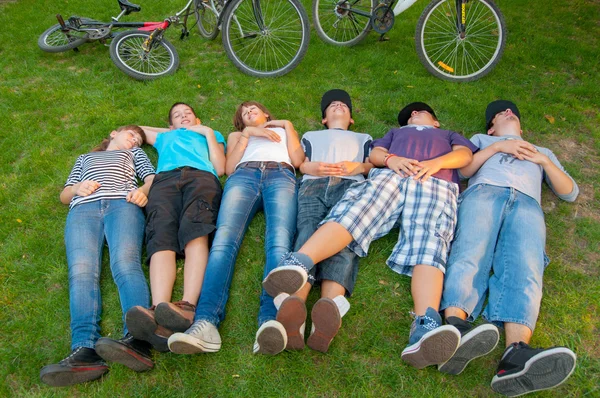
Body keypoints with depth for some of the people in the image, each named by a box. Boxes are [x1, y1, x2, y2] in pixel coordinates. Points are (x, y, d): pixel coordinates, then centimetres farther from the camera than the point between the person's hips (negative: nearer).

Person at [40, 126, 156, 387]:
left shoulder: (135, 154, 38)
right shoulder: (84, 158, 41)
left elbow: (152, 177, 20)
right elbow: (64, 196, 31)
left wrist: (143, 190, -4)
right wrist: (77, 188, 7)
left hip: (122, 204, -1)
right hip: (83, 210, 2)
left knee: (125, 264, -32)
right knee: (81, 272, -28)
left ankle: (137, 341, -54)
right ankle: (85, 351, -49)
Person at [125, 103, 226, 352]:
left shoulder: (212, 135, 38)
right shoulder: (164, 137, 45)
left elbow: (220, 168, 21)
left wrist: (208, 133, 22)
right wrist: (171, 131, 53)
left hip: (202, 176, -1)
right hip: (165, 179, 1)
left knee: (196, 235, -34)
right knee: (161, 238, -31)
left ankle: (188, 308, -57)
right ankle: (159, 312, -56)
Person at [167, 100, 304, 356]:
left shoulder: (284, 130, 39)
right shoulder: (236, 135, 41)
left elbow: (297, 160, 17)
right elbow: (229, 168, 19)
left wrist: (287, 125, 20)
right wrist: (247, 133, 15)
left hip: (282, 176, -1)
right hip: (243, 176, 1)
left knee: (279, 243, -33)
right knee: (224, 239, -31)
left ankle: (270, 320, -55)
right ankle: (205, 323, -49)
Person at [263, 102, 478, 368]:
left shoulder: (450, 135, 41)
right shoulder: (396, 132, 43)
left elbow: (465, 155, 19)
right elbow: (374, 153, 24)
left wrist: (436, 162, -3)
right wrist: (391, 159, -1)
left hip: (436, 184, -1)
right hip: (390, 175, 1)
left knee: (429, 243, -30)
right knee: (353, 213, -30)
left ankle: (426, 328, -55)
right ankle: (296, 264, -55)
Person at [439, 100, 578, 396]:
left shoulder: (543, 151, 44)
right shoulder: (482, 140, 40)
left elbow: (570, 192, 30)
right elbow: (462, 169, 19)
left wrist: (544, 161, 16)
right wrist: (497, 147, 9)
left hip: (527, 203, 1)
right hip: (484, 191, 0)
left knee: (525, 270, -32)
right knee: (471, 255, -34)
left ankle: (517, 355, -57)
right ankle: (454, 330, -59)